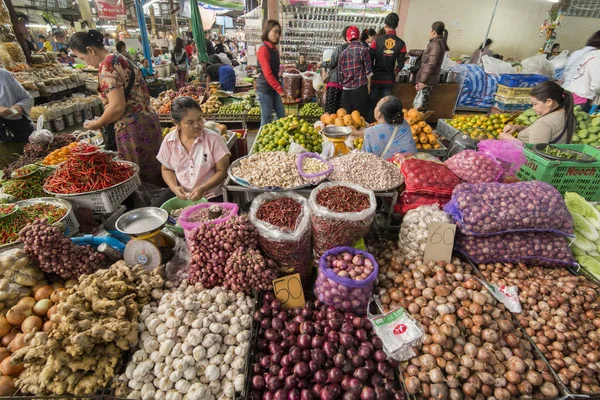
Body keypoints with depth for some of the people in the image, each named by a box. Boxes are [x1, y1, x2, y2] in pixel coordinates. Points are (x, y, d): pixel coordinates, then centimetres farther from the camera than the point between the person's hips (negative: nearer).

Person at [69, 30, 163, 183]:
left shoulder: (107, 65, -11)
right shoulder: (120, 58, 17)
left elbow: (117, 106, -20)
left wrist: (98, 124, -2)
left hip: (133, 129, -10)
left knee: (138, 179, 0)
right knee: (153, 175, 15)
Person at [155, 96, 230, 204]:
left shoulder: (213, 139, -13)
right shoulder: (169, 140, -3)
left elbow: (222, 170, -9)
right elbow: (166, 169, 9)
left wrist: (203, 189, -21)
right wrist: (174, 187, -11)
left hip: (211, 196, -3)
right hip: (180, 194, 4)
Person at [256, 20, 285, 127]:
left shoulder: (274, 49, 12)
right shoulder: (263, 49, -14)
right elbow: (267, 74, -21)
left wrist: (279, 88, 11)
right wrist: (280, 89, -21)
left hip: (274, 89, 9)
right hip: (265, 89, -9)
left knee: (282, 116, 11)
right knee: (266, 119, 0)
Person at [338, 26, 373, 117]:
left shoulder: (343, 53, 7)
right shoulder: (363, 50, -3)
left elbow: (340, 73, 11)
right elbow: (368, 71, -5)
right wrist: (369, 86, 5)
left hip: (346, 90, 4)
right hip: (360, 88, -3)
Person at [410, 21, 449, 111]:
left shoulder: (436, 44, -13)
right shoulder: (438, 43, 17)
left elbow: (431, 64, -19)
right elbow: (425, 53, 31)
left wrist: (422, 81, -20)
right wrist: (410, 52, 34)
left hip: (427, 80, -10)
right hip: (429, 79, 10)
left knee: (419, 107, -9)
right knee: (423, 105, 10)